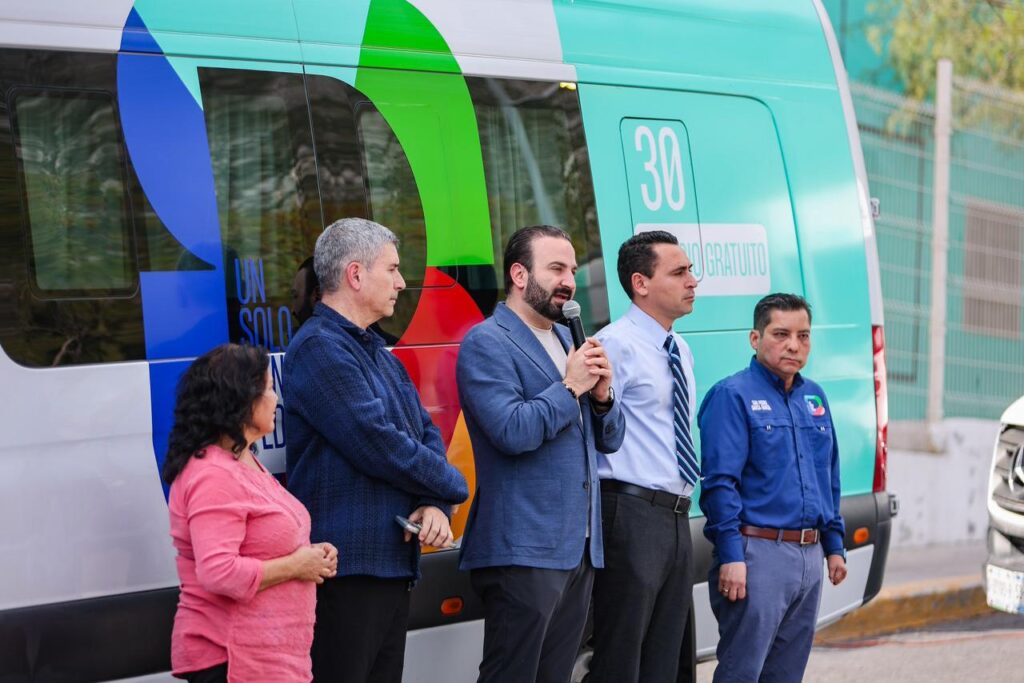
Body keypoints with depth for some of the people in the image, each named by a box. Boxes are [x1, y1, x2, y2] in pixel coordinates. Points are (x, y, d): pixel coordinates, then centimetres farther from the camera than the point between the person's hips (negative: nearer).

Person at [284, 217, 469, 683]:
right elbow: (378, 444, -19)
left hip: (392, 564, 10)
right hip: (345, 569, -10)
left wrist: (435, 504, -5)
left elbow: (427, 434, 16)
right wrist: (452, 486, -3)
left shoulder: (377, 353, 19)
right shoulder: (320, 348, -13)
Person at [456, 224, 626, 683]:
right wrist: (570, 388, -10)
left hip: (580, 547, 8)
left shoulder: (569, 341, 18)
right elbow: (513, 431, -21)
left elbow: (609, 440, 18)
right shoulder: (487, 343, -7)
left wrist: (602, 395, -2)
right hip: (525, 550, -8)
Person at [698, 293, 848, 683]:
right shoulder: (734, 396, -8)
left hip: (810, 557, 8)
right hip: (759, 553, -8)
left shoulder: (814, 398, 15)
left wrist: (834, 545, 17)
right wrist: (731, 557, -21)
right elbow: (720, 483, -15)